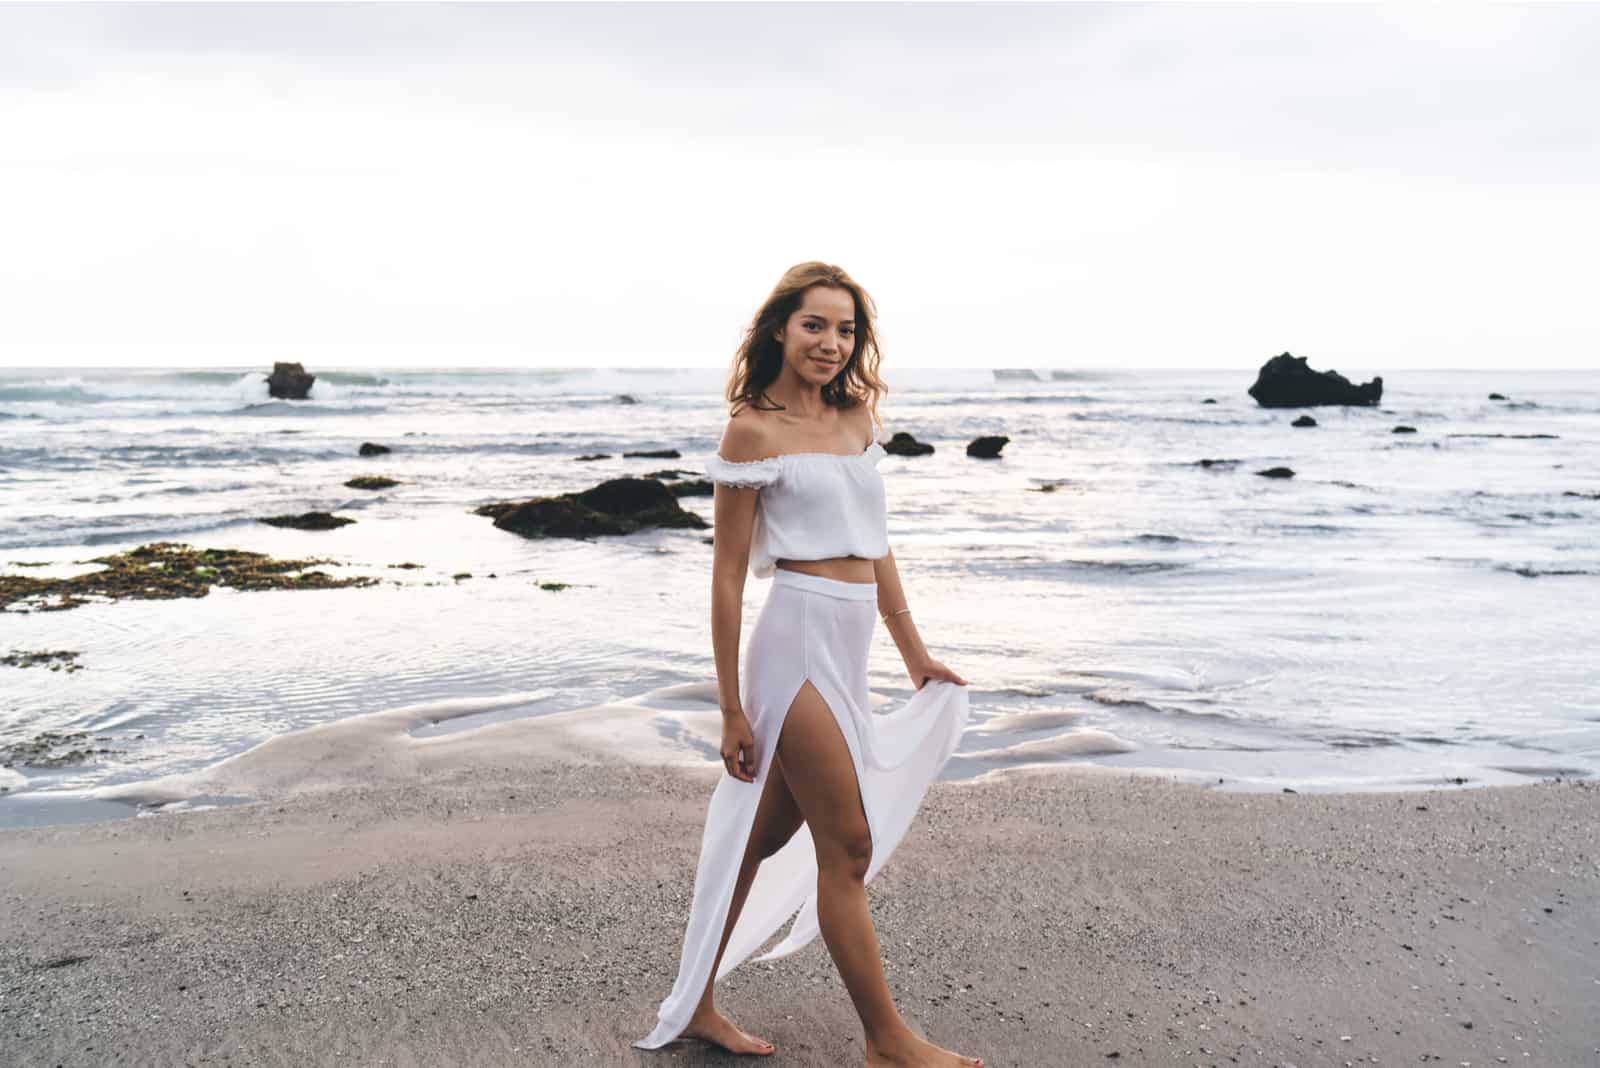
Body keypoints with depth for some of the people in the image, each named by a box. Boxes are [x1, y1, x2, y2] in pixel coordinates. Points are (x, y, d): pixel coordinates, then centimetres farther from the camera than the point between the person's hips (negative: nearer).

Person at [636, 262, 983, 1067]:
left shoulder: (857, 416, 13)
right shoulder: (753, 431, -8)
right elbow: (727, 577, -8)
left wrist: (915, 656, 20)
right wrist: (731, 710, -8)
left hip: (845, 652, 8)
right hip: (799, 639, -7)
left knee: (765, 835, 15)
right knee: (848, 847, 0)